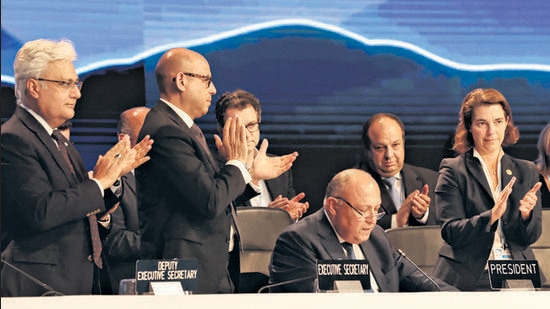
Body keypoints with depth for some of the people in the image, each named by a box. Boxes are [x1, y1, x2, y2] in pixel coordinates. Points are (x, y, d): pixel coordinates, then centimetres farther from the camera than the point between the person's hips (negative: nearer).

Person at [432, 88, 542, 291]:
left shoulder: (526, 171, 16)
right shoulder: (453, 171, 5)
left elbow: (531, 236, 10)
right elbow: (451, 233, -6)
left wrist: (525, 214, -11)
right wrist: (491, 216, -20)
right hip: (468, 280, -3)